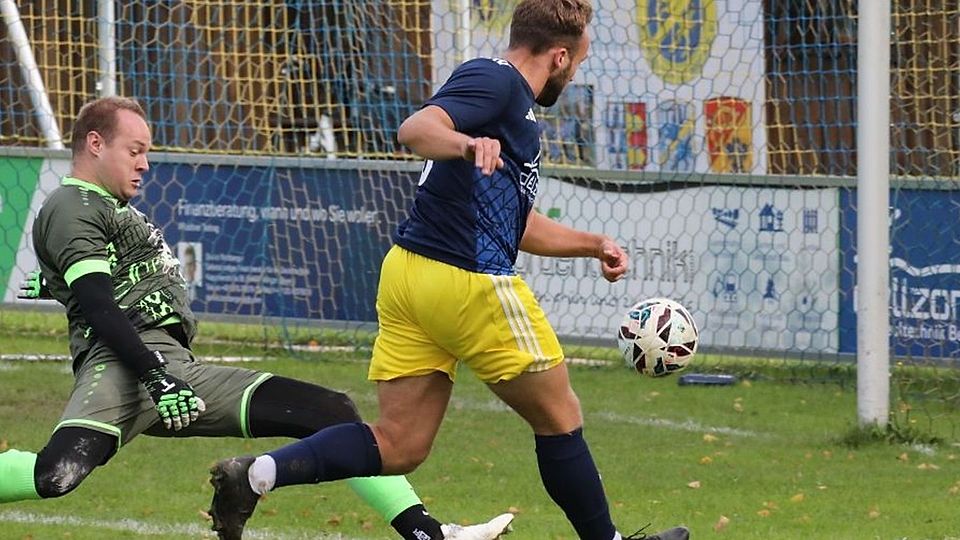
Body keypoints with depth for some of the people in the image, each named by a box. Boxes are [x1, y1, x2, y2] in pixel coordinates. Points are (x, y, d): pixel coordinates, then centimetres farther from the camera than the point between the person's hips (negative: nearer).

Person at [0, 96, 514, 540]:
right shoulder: (71, 207, -1)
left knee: (332, 413, 2)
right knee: (58, 473, -39)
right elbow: (96, 306, -14)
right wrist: (155, 377, -22)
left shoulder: (113, 209, 31)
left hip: (174, 367, 10)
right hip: (121, 365, -10)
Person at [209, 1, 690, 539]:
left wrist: (593, 244, 36)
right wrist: (468, 143, -45)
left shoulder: (512, 101, 25)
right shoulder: (494, 81, -7)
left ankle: (260, 471, -14)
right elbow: (416, 129, -26)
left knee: (398, 446, 2)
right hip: (470, 282, -10)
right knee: (558, 417, 8)